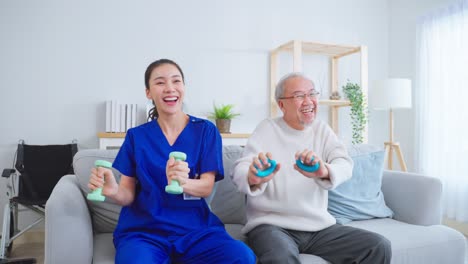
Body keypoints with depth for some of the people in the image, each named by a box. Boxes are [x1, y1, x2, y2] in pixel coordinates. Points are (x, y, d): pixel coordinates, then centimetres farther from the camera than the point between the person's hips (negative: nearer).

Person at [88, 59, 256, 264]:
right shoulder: (136, 136, 5)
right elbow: (128, 195, 4)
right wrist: (112, 190, -20)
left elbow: (207, 187, -5)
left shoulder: (206, 130, 2)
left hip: (196, 228, 1)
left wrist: (182, 182, -28)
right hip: (143, 230, 0)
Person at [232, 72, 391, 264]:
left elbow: (345, 165, -9)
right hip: (271, 225, -4)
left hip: (319, 226, 5)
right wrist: (253, 178, -40)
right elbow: (240, 171, -15)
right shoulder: (267, 128, -2)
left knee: (379, 247, -9)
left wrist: (325, 171, -34)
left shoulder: (322, 129, 9)